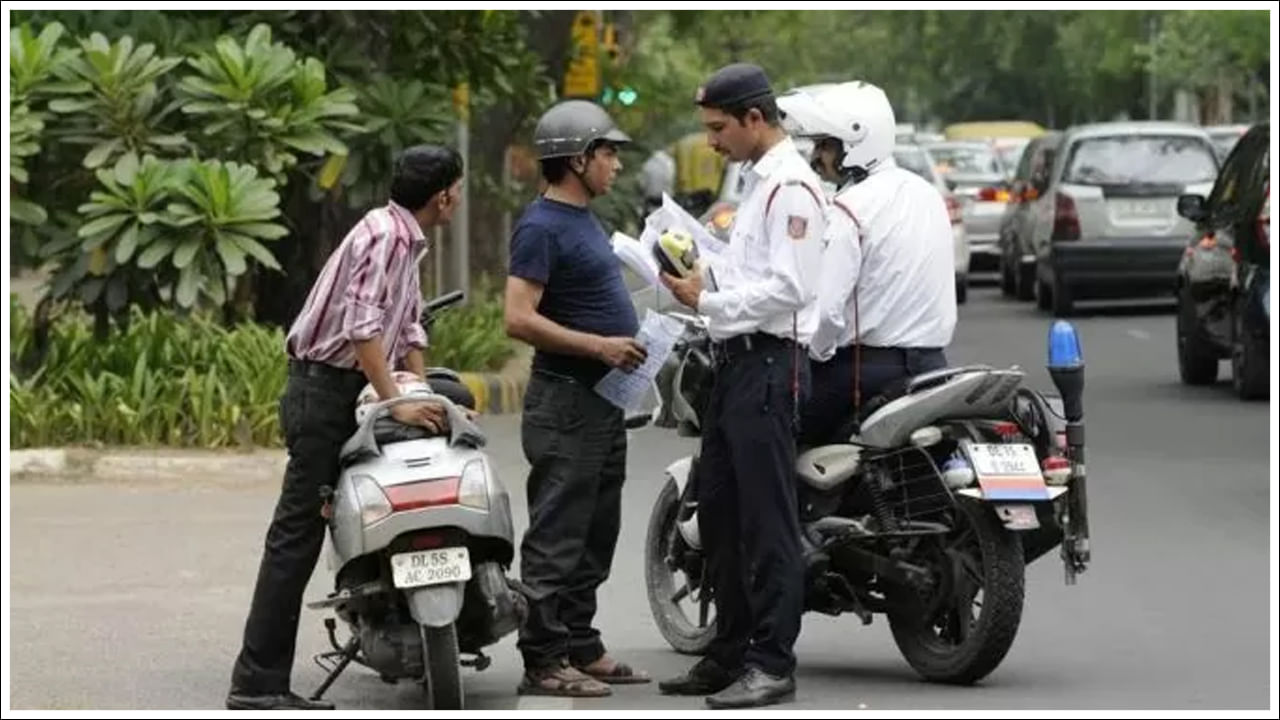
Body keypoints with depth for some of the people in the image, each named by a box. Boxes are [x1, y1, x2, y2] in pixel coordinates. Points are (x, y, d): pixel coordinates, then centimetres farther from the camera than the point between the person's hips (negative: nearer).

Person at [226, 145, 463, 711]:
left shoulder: (406, 239, 16)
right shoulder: (387, 237, -16)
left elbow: (408, 327, 21)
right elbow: (362, 327, -26)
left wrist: (427, 396, 12)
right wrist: (398, 404, -27)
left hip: (340, 393, 10)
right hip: (325, 390, -10)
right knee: (297, 534, -11)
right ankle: (257, 684, -13)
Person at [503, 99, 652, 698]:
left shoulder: (583, 220, 17)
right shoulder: (542, 226, -14)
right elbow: (520, 319, -21)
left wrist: (627, 341, 15)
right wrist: (599, 345, -24)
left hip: (602, 399, 10)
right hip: (566, 403, -10)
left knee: (594, 537, 14)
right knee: (557, 538, -8)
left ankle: (581, 648, 21)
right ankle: (543, 661, -6)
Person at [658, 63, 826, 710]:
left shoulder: (791, 187, -14)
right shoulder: (757, 181, 19)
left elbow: (787, 287, -22)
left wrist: (708, 302, -17)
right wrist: (704, 273, 10)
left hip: (768, 363, -11)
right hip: (736, 361, 11)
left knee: (767, 521, -9)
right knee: (719, 512, 14)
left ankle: (773, 663, -6)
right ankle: (729, 654, 21)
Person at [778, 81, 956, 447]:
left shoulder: (851, 210, -14)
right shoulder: (928, 195, 13)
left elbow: (825, 310, -21)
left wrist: (814, 356, -3)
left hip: (870, 368, -8)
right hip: (931, 360, 8)